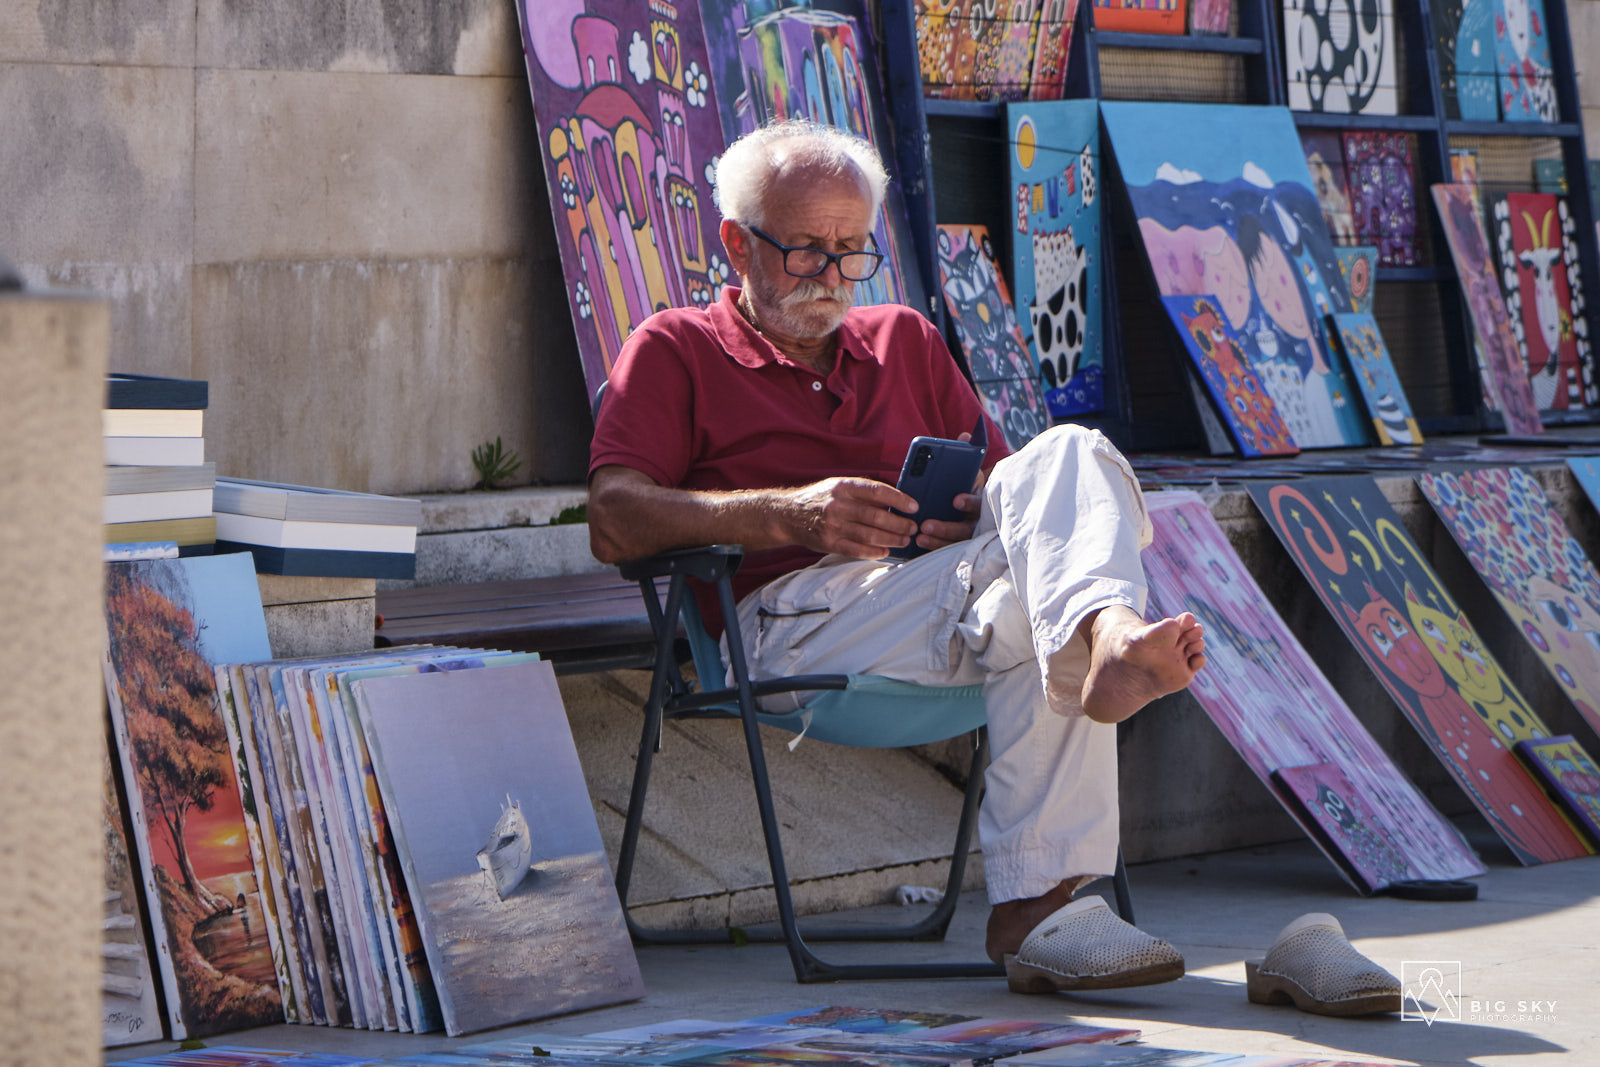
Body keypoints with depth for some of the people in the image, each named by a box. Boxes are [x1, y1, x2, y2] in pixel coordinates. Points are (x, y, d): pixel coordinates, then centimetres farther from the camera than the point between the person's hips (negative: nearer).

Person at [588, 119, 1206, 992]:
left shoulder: (906, 341, 32)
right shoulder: (673, 351, 16)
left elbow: (993, 478, 26)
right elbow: (614, 523, -1)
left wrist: (978, 511, -1)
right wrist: (793, 516, -15)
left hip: (944, 584, 4)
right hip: (795, 615, -4)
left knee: (1067, 455, -28)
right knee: (1030, 599, -33)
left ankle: (1107, 638, -55)